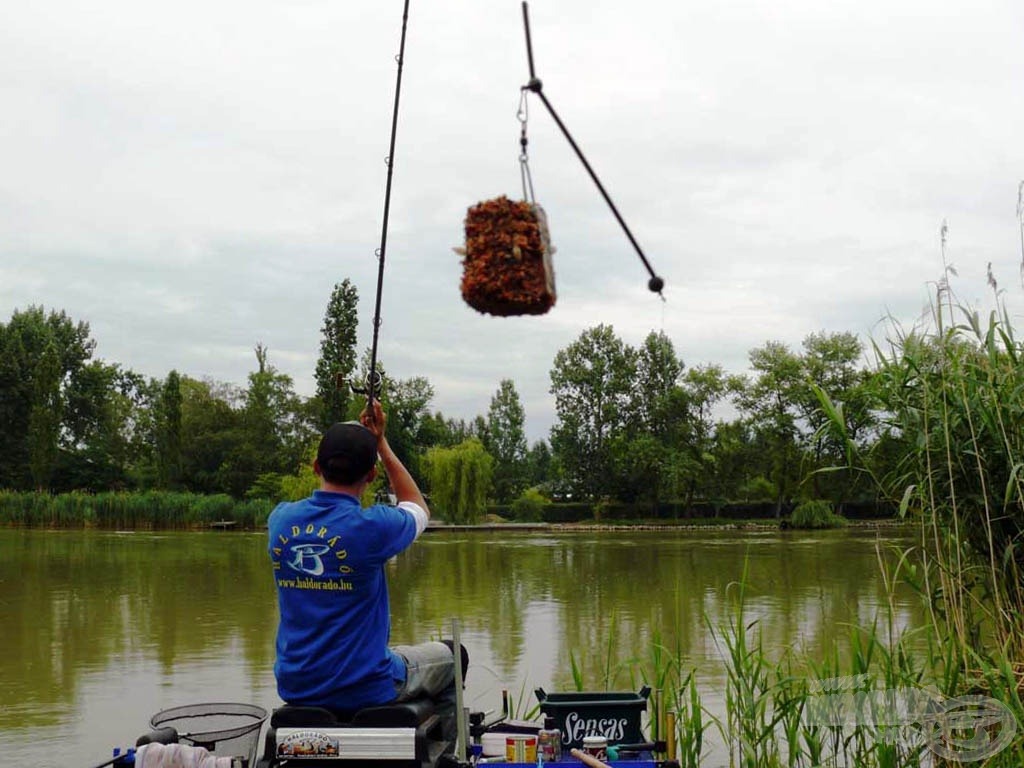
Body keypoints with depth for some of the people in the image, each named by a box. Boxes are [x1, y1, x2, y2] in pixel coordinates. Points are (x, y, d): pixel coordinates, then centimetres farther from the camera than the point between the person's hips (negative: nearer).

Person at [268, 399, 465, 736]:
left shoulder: (281, 519, -6)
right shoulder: (371, 526, -21)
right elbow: (418, 508, 4)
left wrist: (355, 436, 18)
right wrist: (380, 443, 7)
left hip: (295, 687, 5)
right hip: (365, 690, -5)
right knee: (451, 658, 24)